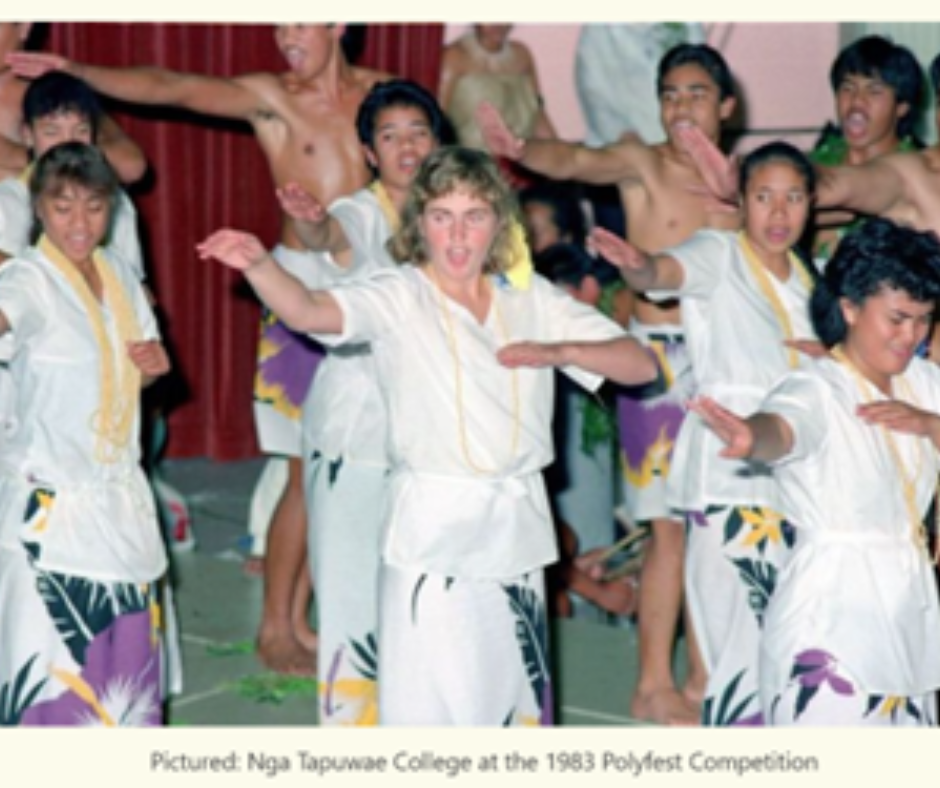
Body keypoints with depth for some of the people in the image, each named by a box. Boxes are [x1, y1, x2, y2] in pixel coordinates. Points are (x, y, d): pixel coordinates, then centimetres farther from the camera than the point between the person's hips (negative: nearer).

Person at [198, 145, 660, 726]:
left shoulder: (531, 297, 9)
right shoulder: (400, 298, -5)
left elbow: (641, 364, 7)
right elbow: (309, 311, -24)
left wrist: (559, 351, -11)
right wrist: (258, 265, -45)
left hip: (517, 532, 5)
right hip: (433, 537, -4)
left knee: (517, 707, 12)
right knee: (427, 708, -7)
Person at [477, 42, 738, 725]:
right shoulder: (642, 163, -4)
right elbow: (576, 162, -21)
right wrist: (521, 150, -43)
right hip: (661, 358, -4)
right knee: (673, 528, -6)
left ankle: (703, 677, 16)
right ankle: (655, 686, 1)